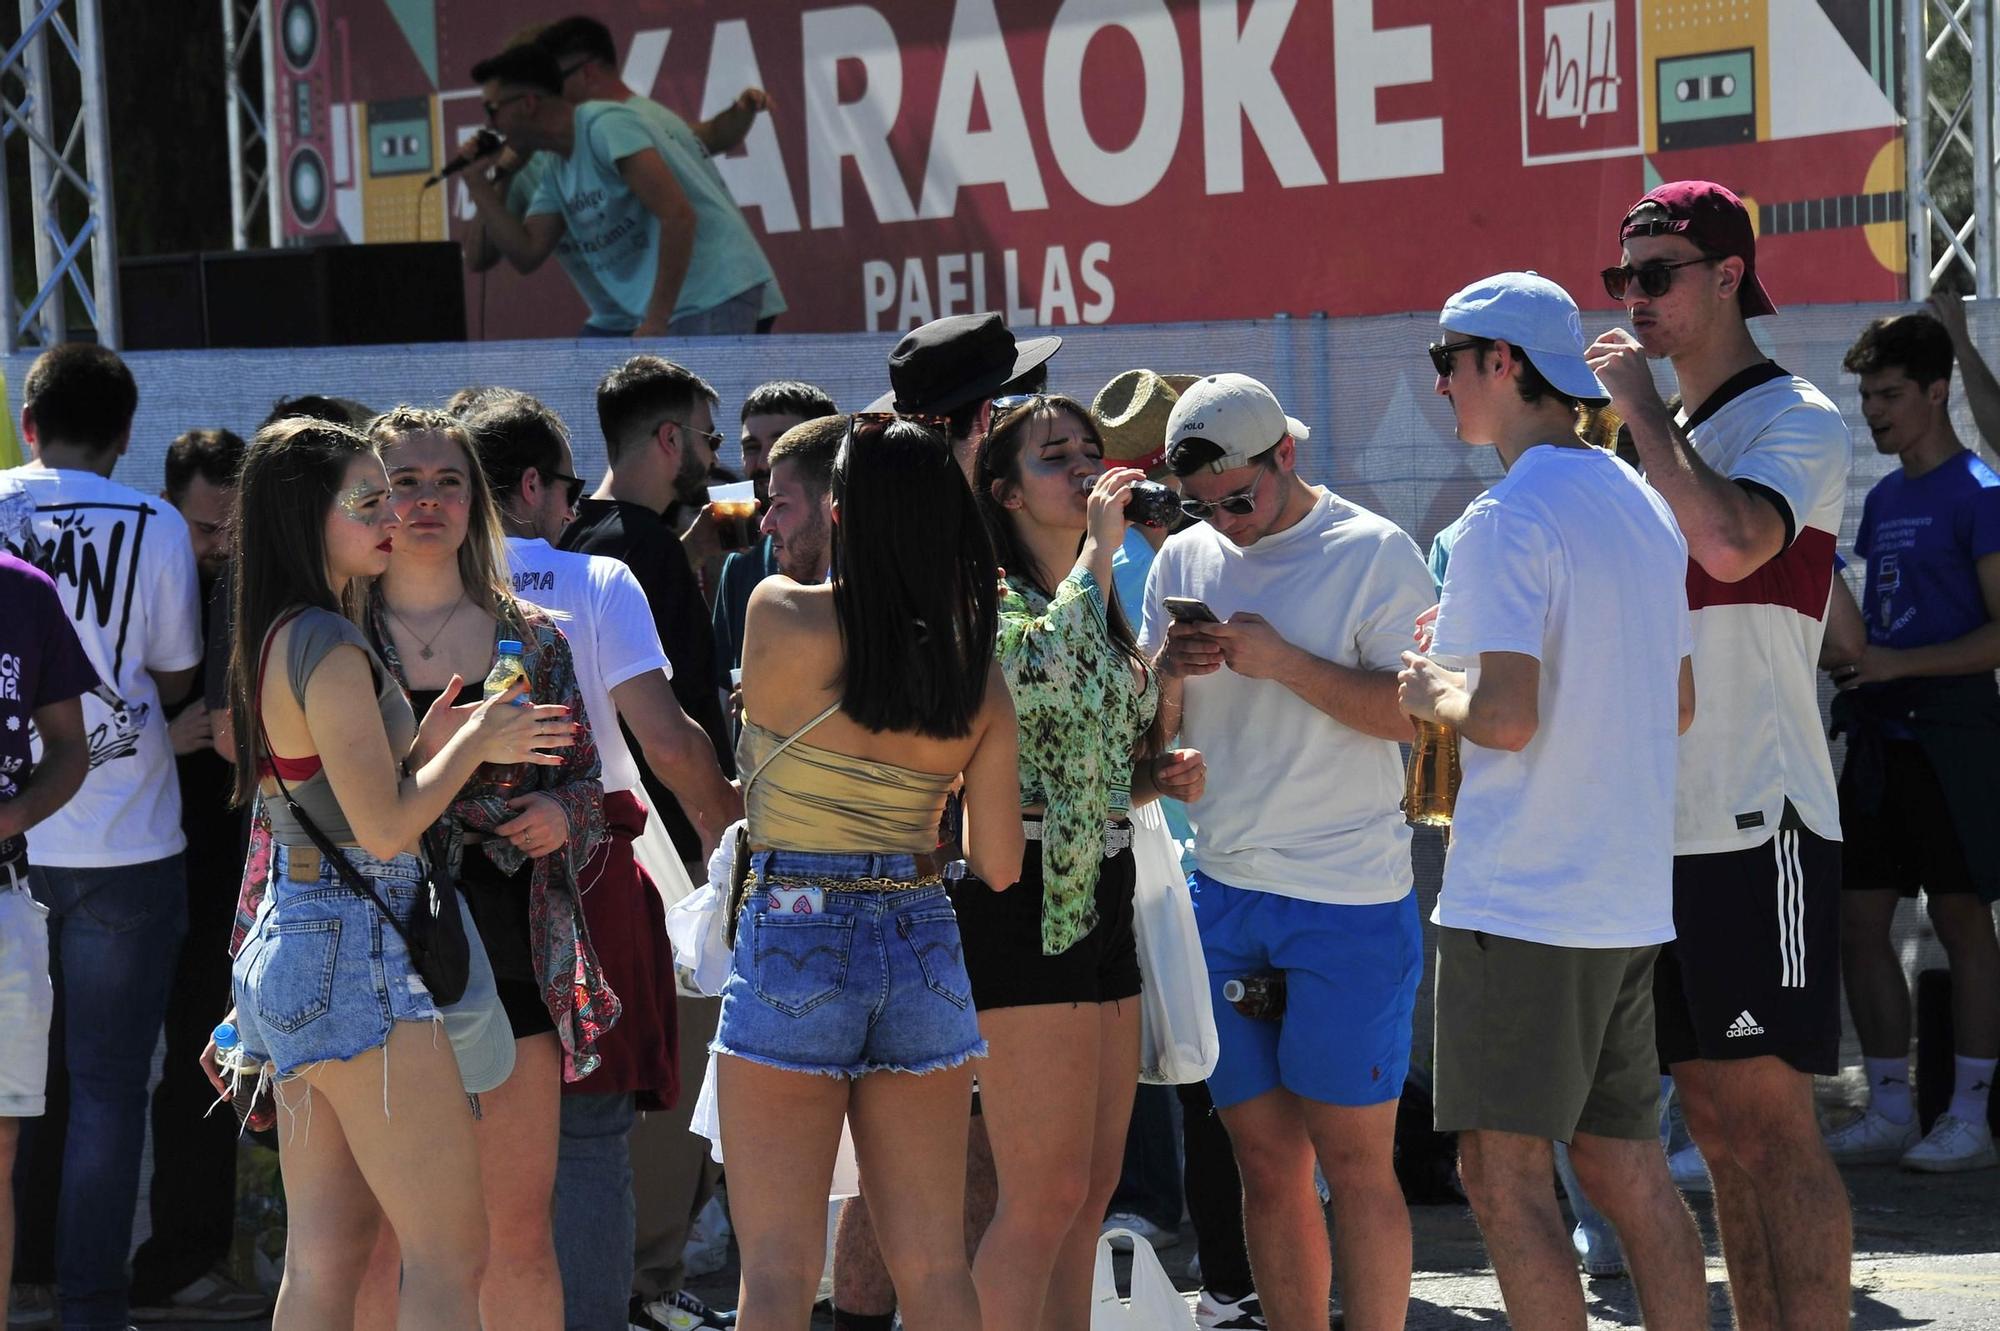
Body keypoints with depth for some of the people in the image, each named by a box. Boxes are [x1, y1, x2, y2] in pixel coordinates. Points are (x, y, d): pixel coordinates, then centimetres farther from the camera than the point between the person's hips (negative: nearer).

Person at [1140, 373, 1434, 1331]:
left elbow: (1418, 713, -14)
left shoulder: (1373, 553, -6)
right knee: (1265, 1160, 8)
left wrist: (1282, 660, -19)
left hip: (1348, 899, -5)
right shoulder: (1185, 559, 10)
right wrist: (1168, 672, -7)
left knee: (1352, 1159, -3)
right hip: (1223, 889, 5)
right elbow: (1149, 734, 14)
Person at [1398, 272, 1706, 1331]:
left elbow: (1507, 715, -21)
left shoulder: (1508, 518, -13)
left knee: (1503, 1172, -4)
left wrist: (1430, 691, -1)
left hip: (1521, 903, -9)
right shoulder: (1646, 507, 14)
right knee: (1626, 1168, 12)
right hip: (1631, 895, 9)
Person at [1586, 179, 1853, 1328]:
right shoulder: (1672, 442, 19)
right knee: (1716, 1117, 9)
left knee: (1768, 1117, -10)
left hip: (1758, 819, -8)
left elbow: (1733, 543, -27)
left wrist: (1640, 405, -14)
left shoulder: (1798, 423, -6)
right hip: (1667, 822, 8)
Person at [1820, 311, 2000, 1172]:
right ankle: (1890, 1110, 12)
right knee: (1859, 920, 5)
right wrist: (1843, 653, 4)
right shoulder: (1883, 498, 16)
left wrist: (1895, 664, -21)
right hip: (1877, 732, 8)